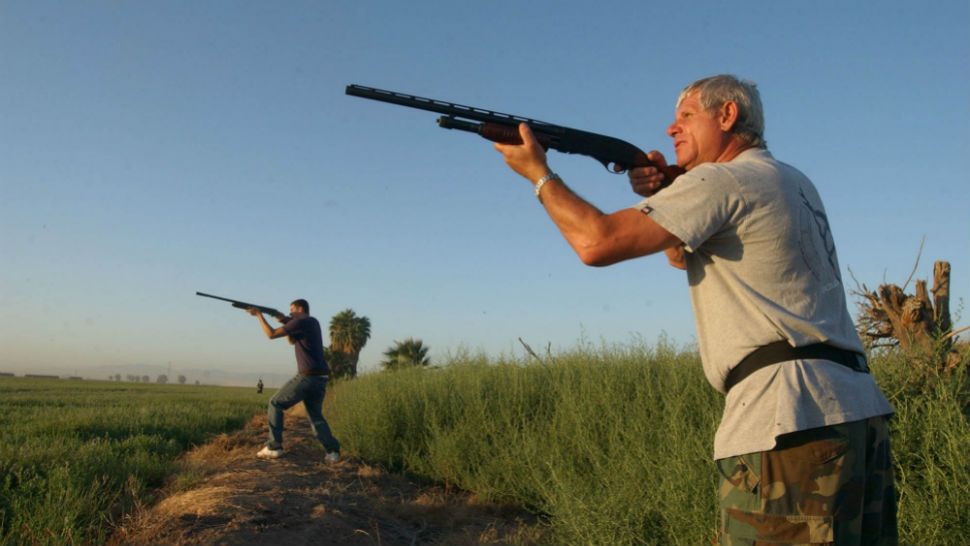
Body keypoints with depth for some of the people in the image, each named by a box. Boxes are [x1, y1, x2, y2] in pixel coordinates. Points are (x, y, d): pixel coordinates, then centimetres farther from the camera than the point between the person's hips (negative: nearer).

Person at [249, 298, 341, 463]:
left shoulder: (300, 322, -7)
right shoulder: (313, 322, 19)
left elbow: (271, 334, -5)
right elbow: (292, 341, 30)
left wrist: (259, 315, 6)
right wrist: (286, 322, 17)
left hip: (306, 377, -8)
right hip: (320, 378, 8)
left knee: (275, 404, 5)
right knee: (316, 416, 16)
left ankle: (274, 447, 1)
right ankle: (332, 451, 1)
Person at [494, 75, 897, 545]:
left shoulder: (724, 180, -7)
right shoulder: (792, 184, 21)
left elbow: (597, 242, -14)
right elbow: (683, 254, 29)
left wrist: (538, 173, 1)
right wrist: (660, 196, 11)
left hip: (790, 418, -10)